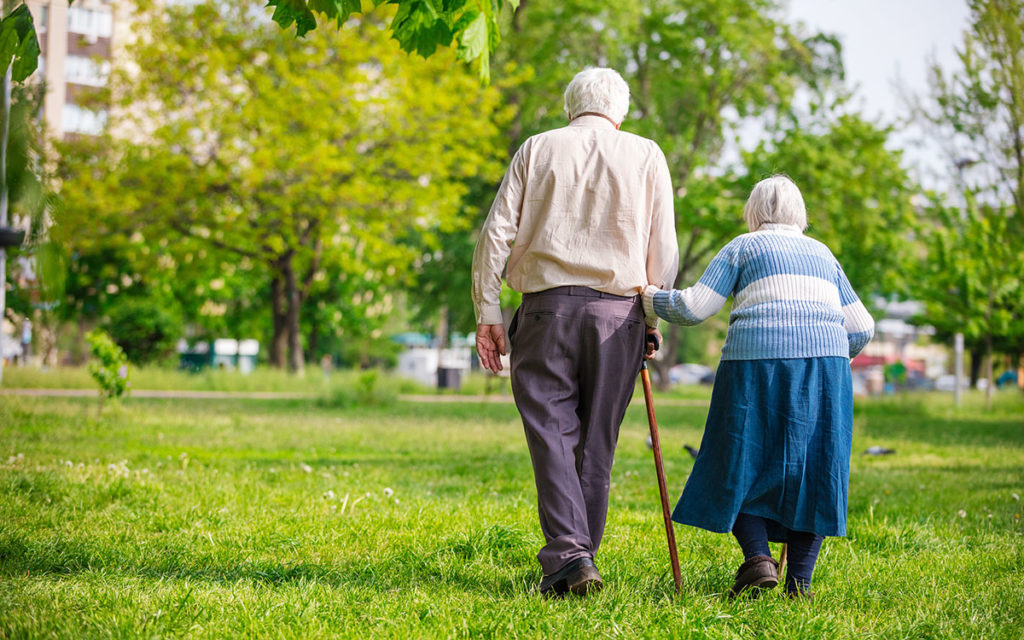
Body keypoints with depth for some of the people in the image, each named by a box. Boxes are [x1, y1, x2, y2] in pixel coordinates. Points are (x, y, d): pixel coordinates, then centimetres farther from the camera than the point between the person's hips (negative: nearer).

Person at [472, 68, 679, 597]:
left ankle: (568, 555, -16)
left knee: (551, 433, -2)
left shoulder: (537, 148, 10)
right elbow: (663, 251, 7)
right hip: (618, 310, 1)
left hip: (548, 306, -1)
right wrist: (651, 317, 14)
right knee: (597, 442, 8)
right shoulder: (646, 156, 10)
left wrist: (487, 313, 5)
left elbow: (496, 234, 3)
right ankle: (580, 559, 10)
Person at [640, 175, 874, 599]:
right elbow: (862, 328, 20)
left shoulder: (743, 248, 13)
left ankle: (758, 556, -12)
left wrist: (650, 300, 19)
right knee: (810, 471, 7)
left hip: (757, 358, -3)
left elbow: (694, 307, 3)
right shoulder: (823, 254, 25)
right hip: (826, 361, 3)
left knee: (741, 466, 7)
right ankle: (799, 581, 0)